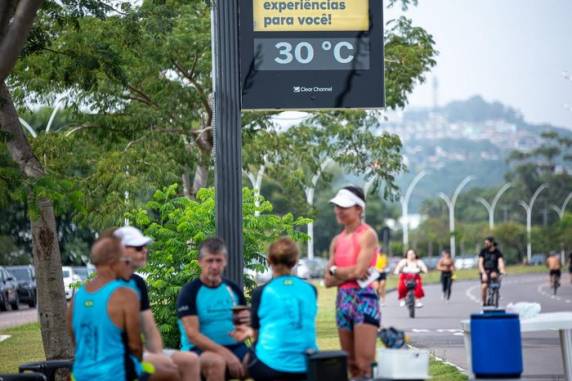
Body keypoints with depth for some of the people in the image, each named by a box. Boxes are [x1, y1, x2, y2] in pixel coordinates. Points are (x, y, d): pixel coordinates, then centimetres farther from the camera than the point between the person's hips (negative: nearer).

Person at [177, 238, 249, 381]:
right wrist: (225, 353, -21)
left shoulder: (233, 290, 14)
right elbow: (192, 335, -11)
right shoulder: (190, 292, -2)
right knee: (217, 362, -38)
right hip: (200, 350, -4)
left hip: (234, 347, 4)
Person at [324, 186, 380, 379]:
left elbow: (359, 270, -17)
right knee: (351, 365, 9)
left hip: (363, 299, -7)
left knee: (365, 366, -13)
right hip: (342, 301, 7)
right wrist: (349, 273, -8)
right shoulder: (337, 241, 14)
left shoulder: (367, 235, -6)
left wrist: (335, 270, -1)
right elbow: (328, 280, 9)